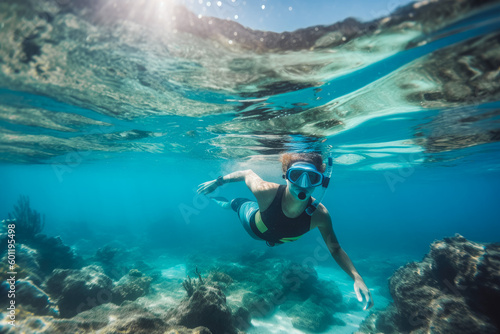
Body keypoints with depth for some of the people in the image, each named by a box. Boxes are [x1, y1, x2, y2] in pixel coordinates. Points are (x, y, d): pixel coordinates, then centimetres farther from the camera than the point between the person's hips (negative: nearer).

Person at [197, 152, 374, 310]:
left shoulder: (320, 215, -42)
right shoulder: (266, 192, -48)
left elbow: (335, 249, -25)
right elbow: (247, 173, -28)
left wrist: (356, 277, -37)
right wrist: (219, 181, -16)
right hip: (252, 220, -2)